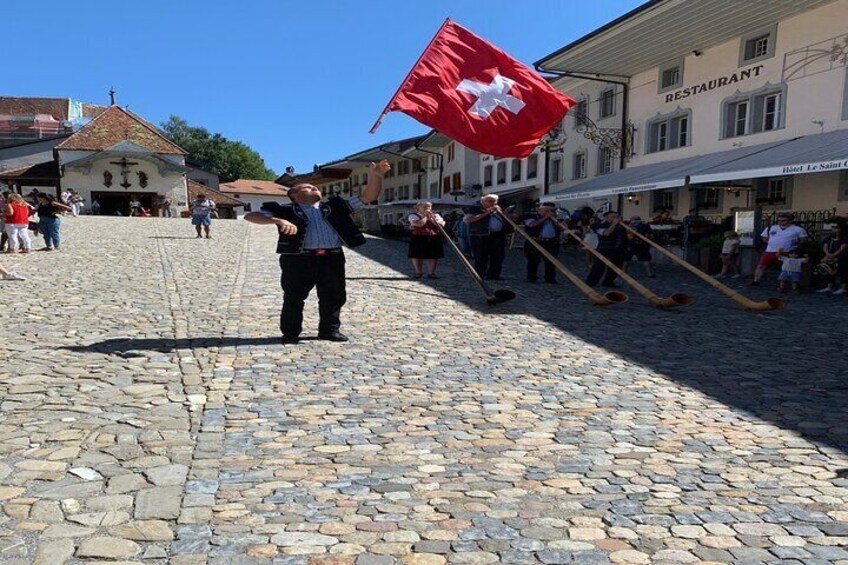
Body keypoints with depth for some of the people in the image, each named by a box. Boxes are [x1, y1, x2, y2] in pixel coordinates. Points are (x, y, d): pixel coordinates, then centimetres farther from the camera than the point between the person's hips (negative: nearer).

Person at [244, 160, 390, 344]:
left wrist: (376, 175, -3)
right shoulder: (285, 210, 5)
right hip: (298, 259, -3)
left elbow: (368, 197, 13)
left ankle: (330, 329, 25)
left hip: (332, 258, 3)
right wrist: (278, 221, -22)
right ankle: (290, 332, 18)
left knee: (334, 297, 9)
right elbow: (250, 216, -5)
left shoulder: (334, 206, 16)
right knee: (294, 298, 4)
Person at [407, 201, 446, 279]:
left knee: (433, 256, 1)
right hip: (419, 238, -2)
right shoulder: (413, 215, -1)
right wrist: (426, 216, -7)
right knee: (417, 256, 2)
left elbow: (442, 224, 0)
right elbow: (420, 224, -17)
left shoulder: (435, 215, 13)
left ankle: (431, 273, 13)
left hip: (435, 238, 2)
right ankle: (419, 272, 19)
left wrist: (431, 216, -9)